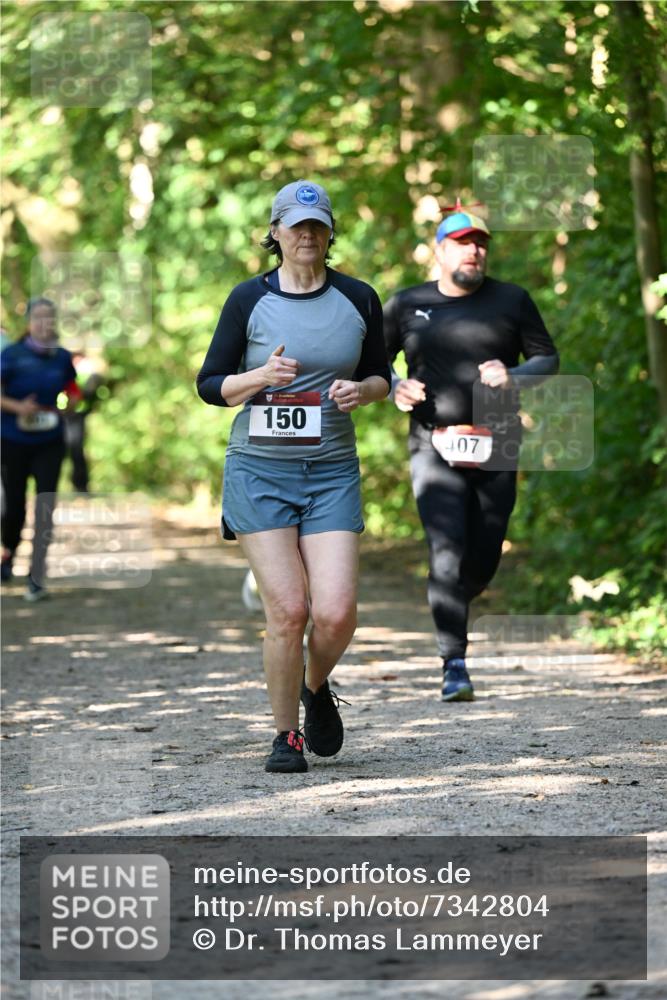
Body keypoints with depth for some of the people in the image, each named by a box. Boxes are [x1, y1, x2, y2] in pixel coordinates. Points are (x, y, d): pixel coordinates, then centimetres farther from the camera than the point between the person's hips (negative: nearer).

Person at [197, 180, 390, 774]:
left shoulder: (358, 300, 6)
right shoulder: (250, 300, 0)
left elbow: (381, 376, 17)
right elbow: (210, 385, 4)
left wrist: (362, 390, -6)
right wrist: (262, 377, -15)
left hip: (332, 472, 2)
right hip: (260, 469, -1)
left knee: (336, 612, -12)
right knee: (287, 610, -10)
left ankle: (317, 687, 22)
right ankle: (286, 737, 8)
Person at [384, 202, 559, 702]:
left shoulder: (512, 301, 8)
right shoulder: (407, 305, 9)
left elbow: (548, 358, 11)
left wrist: (513, 376, -9)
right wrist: (394, 387, -2)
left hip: (496, 449, 2)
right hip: (435, 448, -1)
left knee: (484, 560, 4)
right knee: (447, 551, -17)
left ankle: (448, 609, 38)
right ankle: (454, 665, -19)